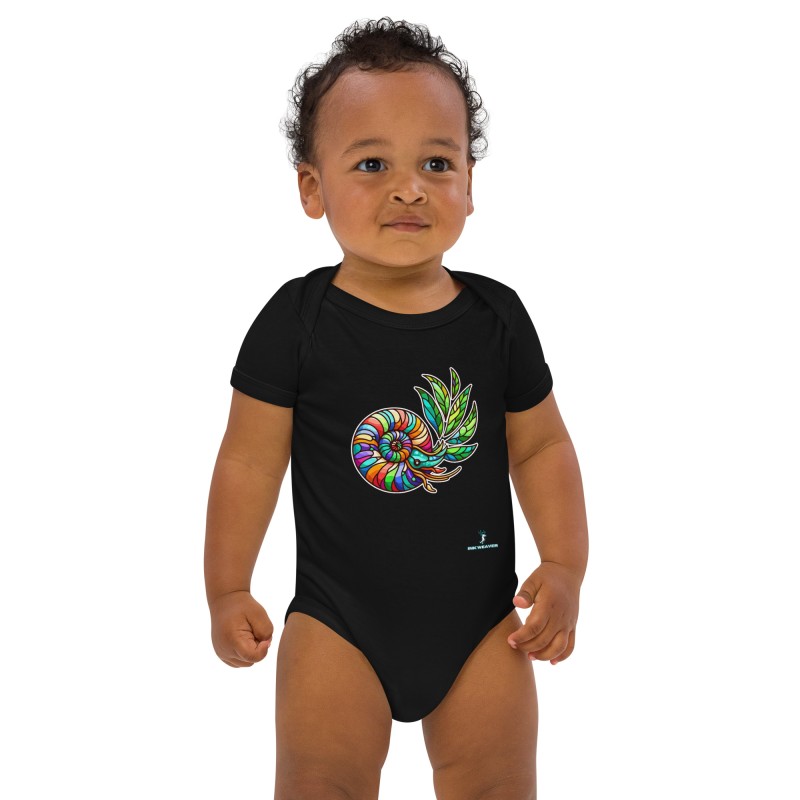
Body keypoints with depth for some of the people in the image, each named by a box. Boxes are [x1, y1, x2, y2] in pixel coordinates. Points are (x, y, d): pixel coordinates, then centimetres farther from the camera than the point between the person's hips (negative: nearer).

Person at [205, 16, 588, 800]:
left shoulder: (496, 317, -4)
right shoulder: (297, 321, -10)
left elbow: (541, 447, 5)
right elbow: (250, 459, -4)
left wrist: (565, 566, -4)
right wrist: (227, 590, -3)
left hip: (481, 619, 2)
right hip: (340, 621, -2)